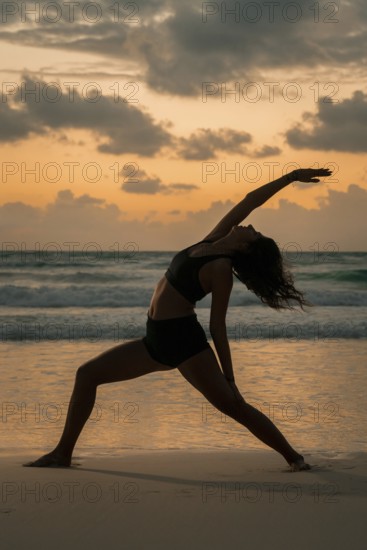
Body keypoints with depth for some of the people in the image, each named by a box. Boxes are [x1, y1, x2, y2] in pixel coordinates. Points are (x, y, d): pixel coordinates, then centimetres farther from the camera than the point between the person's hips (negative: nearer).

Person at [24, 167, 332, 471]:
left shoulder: (221, 269, -14)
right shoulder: (213, 241, 6)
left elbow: (218, 326, -12)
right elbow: (249, 202, 9)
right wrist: (292, 177, 16)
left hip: (183, 339, -9)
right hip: (158, 339, 9)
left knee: (233, 405, -8)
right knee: (87, 374, 8)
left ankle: (294, 458, 3)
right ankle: (63, 454, 12)